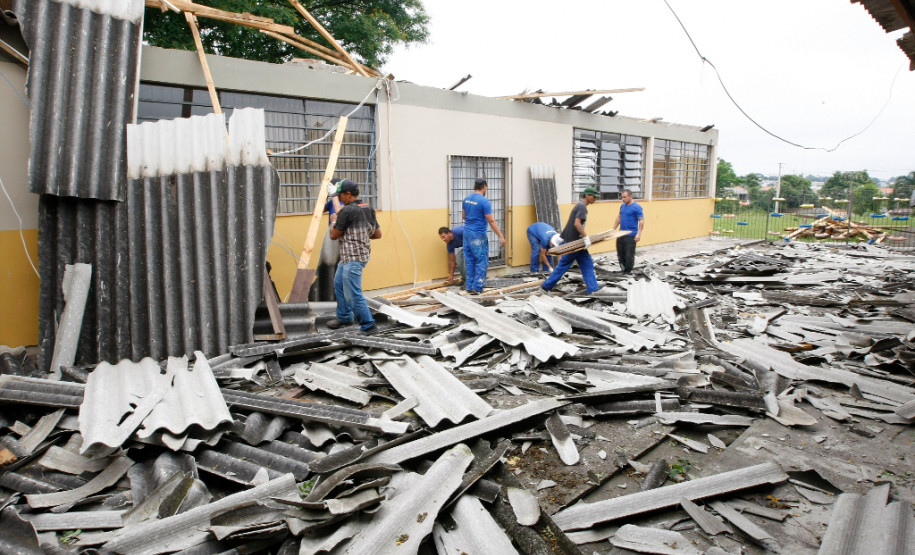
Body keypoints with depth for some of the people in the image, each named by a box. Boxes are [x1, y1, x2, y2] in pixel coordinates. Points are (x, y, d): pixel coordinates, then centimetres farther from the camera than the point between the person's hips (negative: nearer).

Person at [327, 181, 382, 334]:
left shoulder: (347, 211, -18)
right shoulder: (369, 209, 7)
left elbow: (333, 235, -9)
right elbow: (378, 234, 10)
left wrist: (333, 221, 10)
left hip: (352, 258, -10)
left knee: (353, 294, -6)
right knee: (339, 285, 24)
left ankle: (368, 326, 0)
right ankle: (344, 317, 36)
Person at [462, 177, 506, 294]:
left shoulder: (466, 199, 8)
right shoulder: (484, 201, -13)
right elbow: (491, 221, -15)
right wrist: (501, 237, -12)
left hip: (467, 232, 7)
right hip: (478, 235, -7)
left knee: (469, 261, 12)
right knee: (482, 261, 0)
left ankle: (469, 286, 16)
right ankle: (477, 288, 0)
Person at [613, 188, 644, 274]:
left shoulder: (636, 207, -11)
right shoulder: (622, 206, 10)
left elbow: (641, 221, -13)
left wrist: (639, 234, -21)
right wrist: (613, 229, 18)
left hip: (631, 235, -7)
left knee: (629, 254, -2)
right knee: (620, 252, 10)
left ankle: (628, 271, 10)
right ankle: (623, 267, 24)